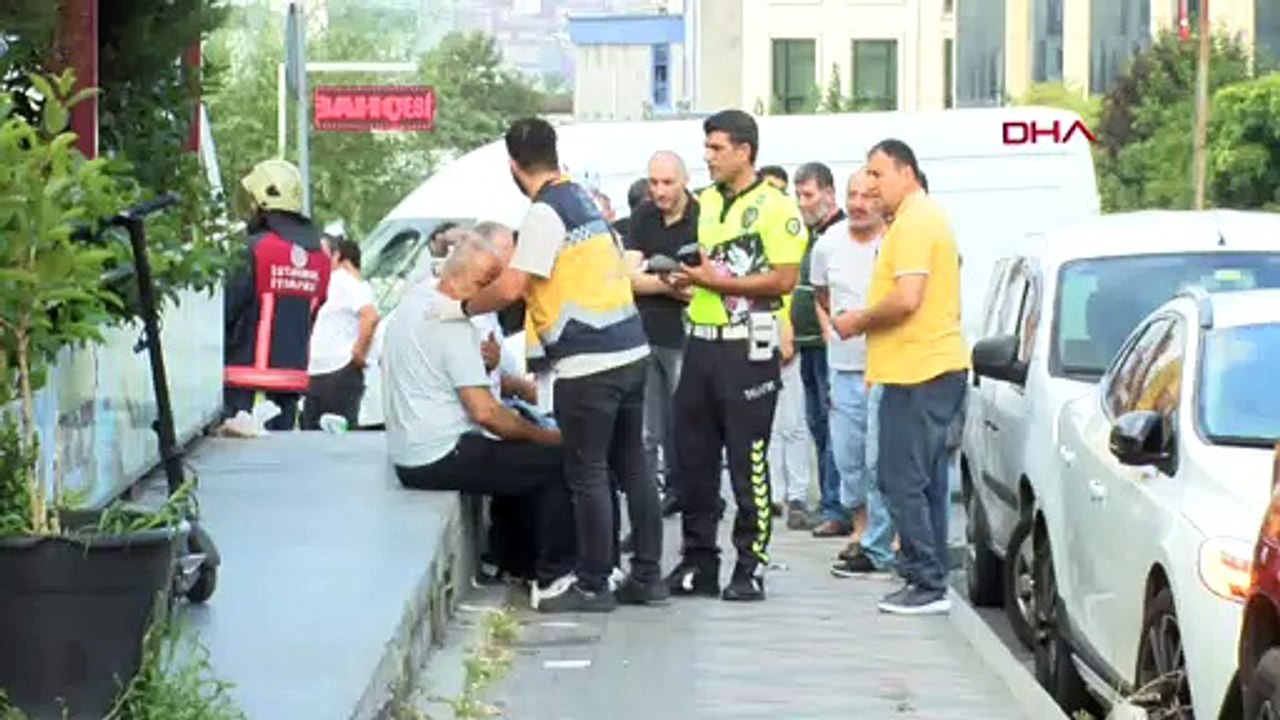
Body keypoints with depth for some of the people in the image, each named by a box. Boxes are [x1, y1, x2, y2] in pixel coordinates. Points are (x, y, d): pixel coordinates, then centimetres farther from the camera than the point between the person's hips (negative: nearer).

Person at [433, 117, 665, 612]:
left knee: (587, 476, -1)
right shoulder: (583, 199, 15)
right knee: (632, 468, 13)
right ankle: (647, 576, 18)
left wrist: (461, 308, -2)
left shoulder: (546, 214, -13)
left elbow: (510, 288, -18)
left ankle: (593, 586, 4)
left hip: (588, 365, -9)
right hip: (630, 353, 9)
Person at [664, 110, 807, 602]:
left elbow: (784, 279, -15)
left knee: (748, 461, -3)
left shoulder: (774, 207, -9)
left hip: (747, 348, -8)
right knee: (692, 457, 8)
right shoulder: (706, 202, 16)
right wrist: (687, 278, 6)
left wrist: (718, 281, -17)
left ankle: (751, 566, 3)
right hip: (701, 341, 8)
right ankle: (698, 560, 17)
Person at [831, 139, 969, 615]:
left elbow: (907, 298, -23)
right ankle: (930, 582, 17)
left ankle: (926, 584, -8)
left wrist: (859, 321, -9)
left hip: (917, 370, -11)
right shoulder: (927, 217, 20)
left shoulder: (913, 222, -13)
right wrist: (865, 321, 17)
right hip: (937, 366, 11)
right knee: (925, 481, 13)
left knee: (903, 481, -8)